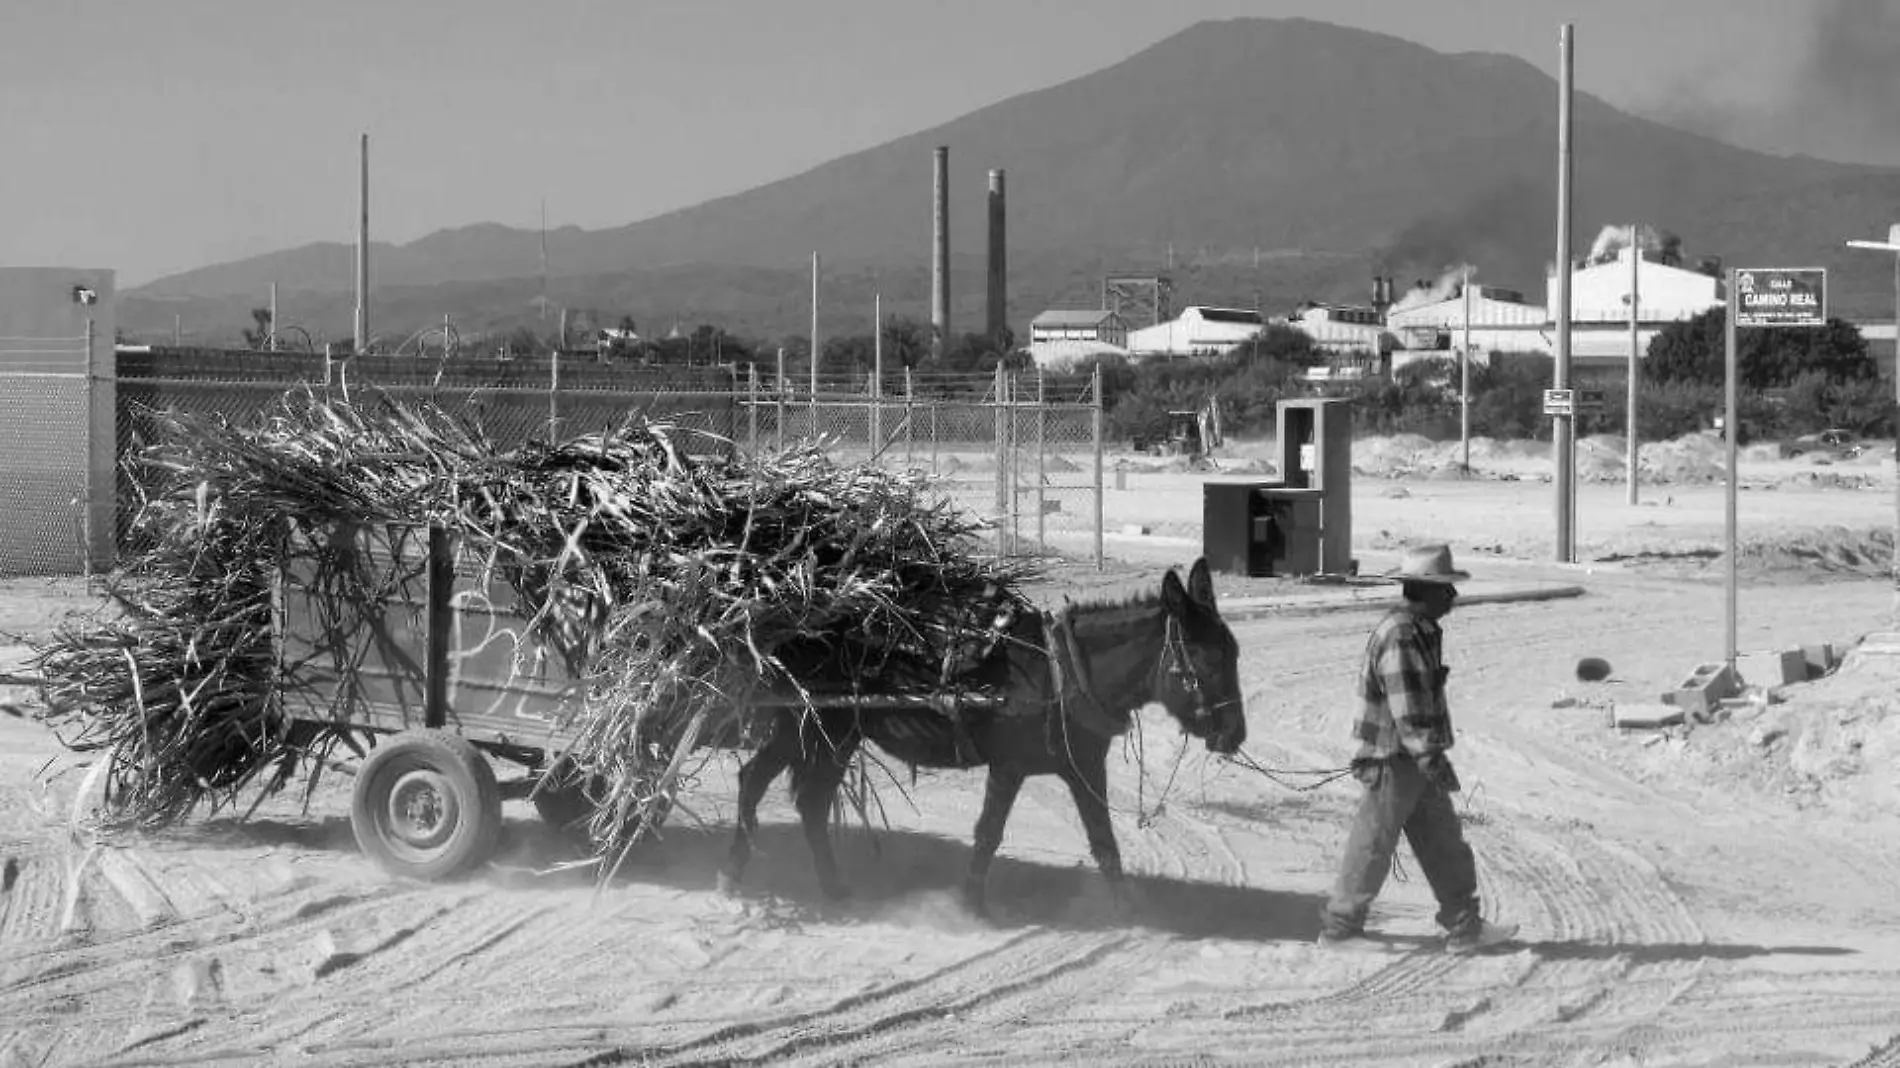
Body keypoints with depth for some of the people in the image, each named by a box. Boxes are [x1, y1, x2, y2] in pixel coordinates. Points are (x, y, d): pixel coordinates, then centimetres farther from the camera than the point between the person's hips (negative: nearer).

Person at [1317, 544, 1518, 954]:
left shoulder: (1422, 632, 10)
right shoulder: (1398, 637, -23)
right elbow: (1407, 711, -26)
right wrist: (1434, 762, -25)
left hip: (1416, 764, 10)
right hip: (1392, 763, -10)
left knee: (1445, 843, 11)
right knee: (1373, 846, 2)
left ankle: (1464, 928, 15)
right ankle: (1339, 927, 13)